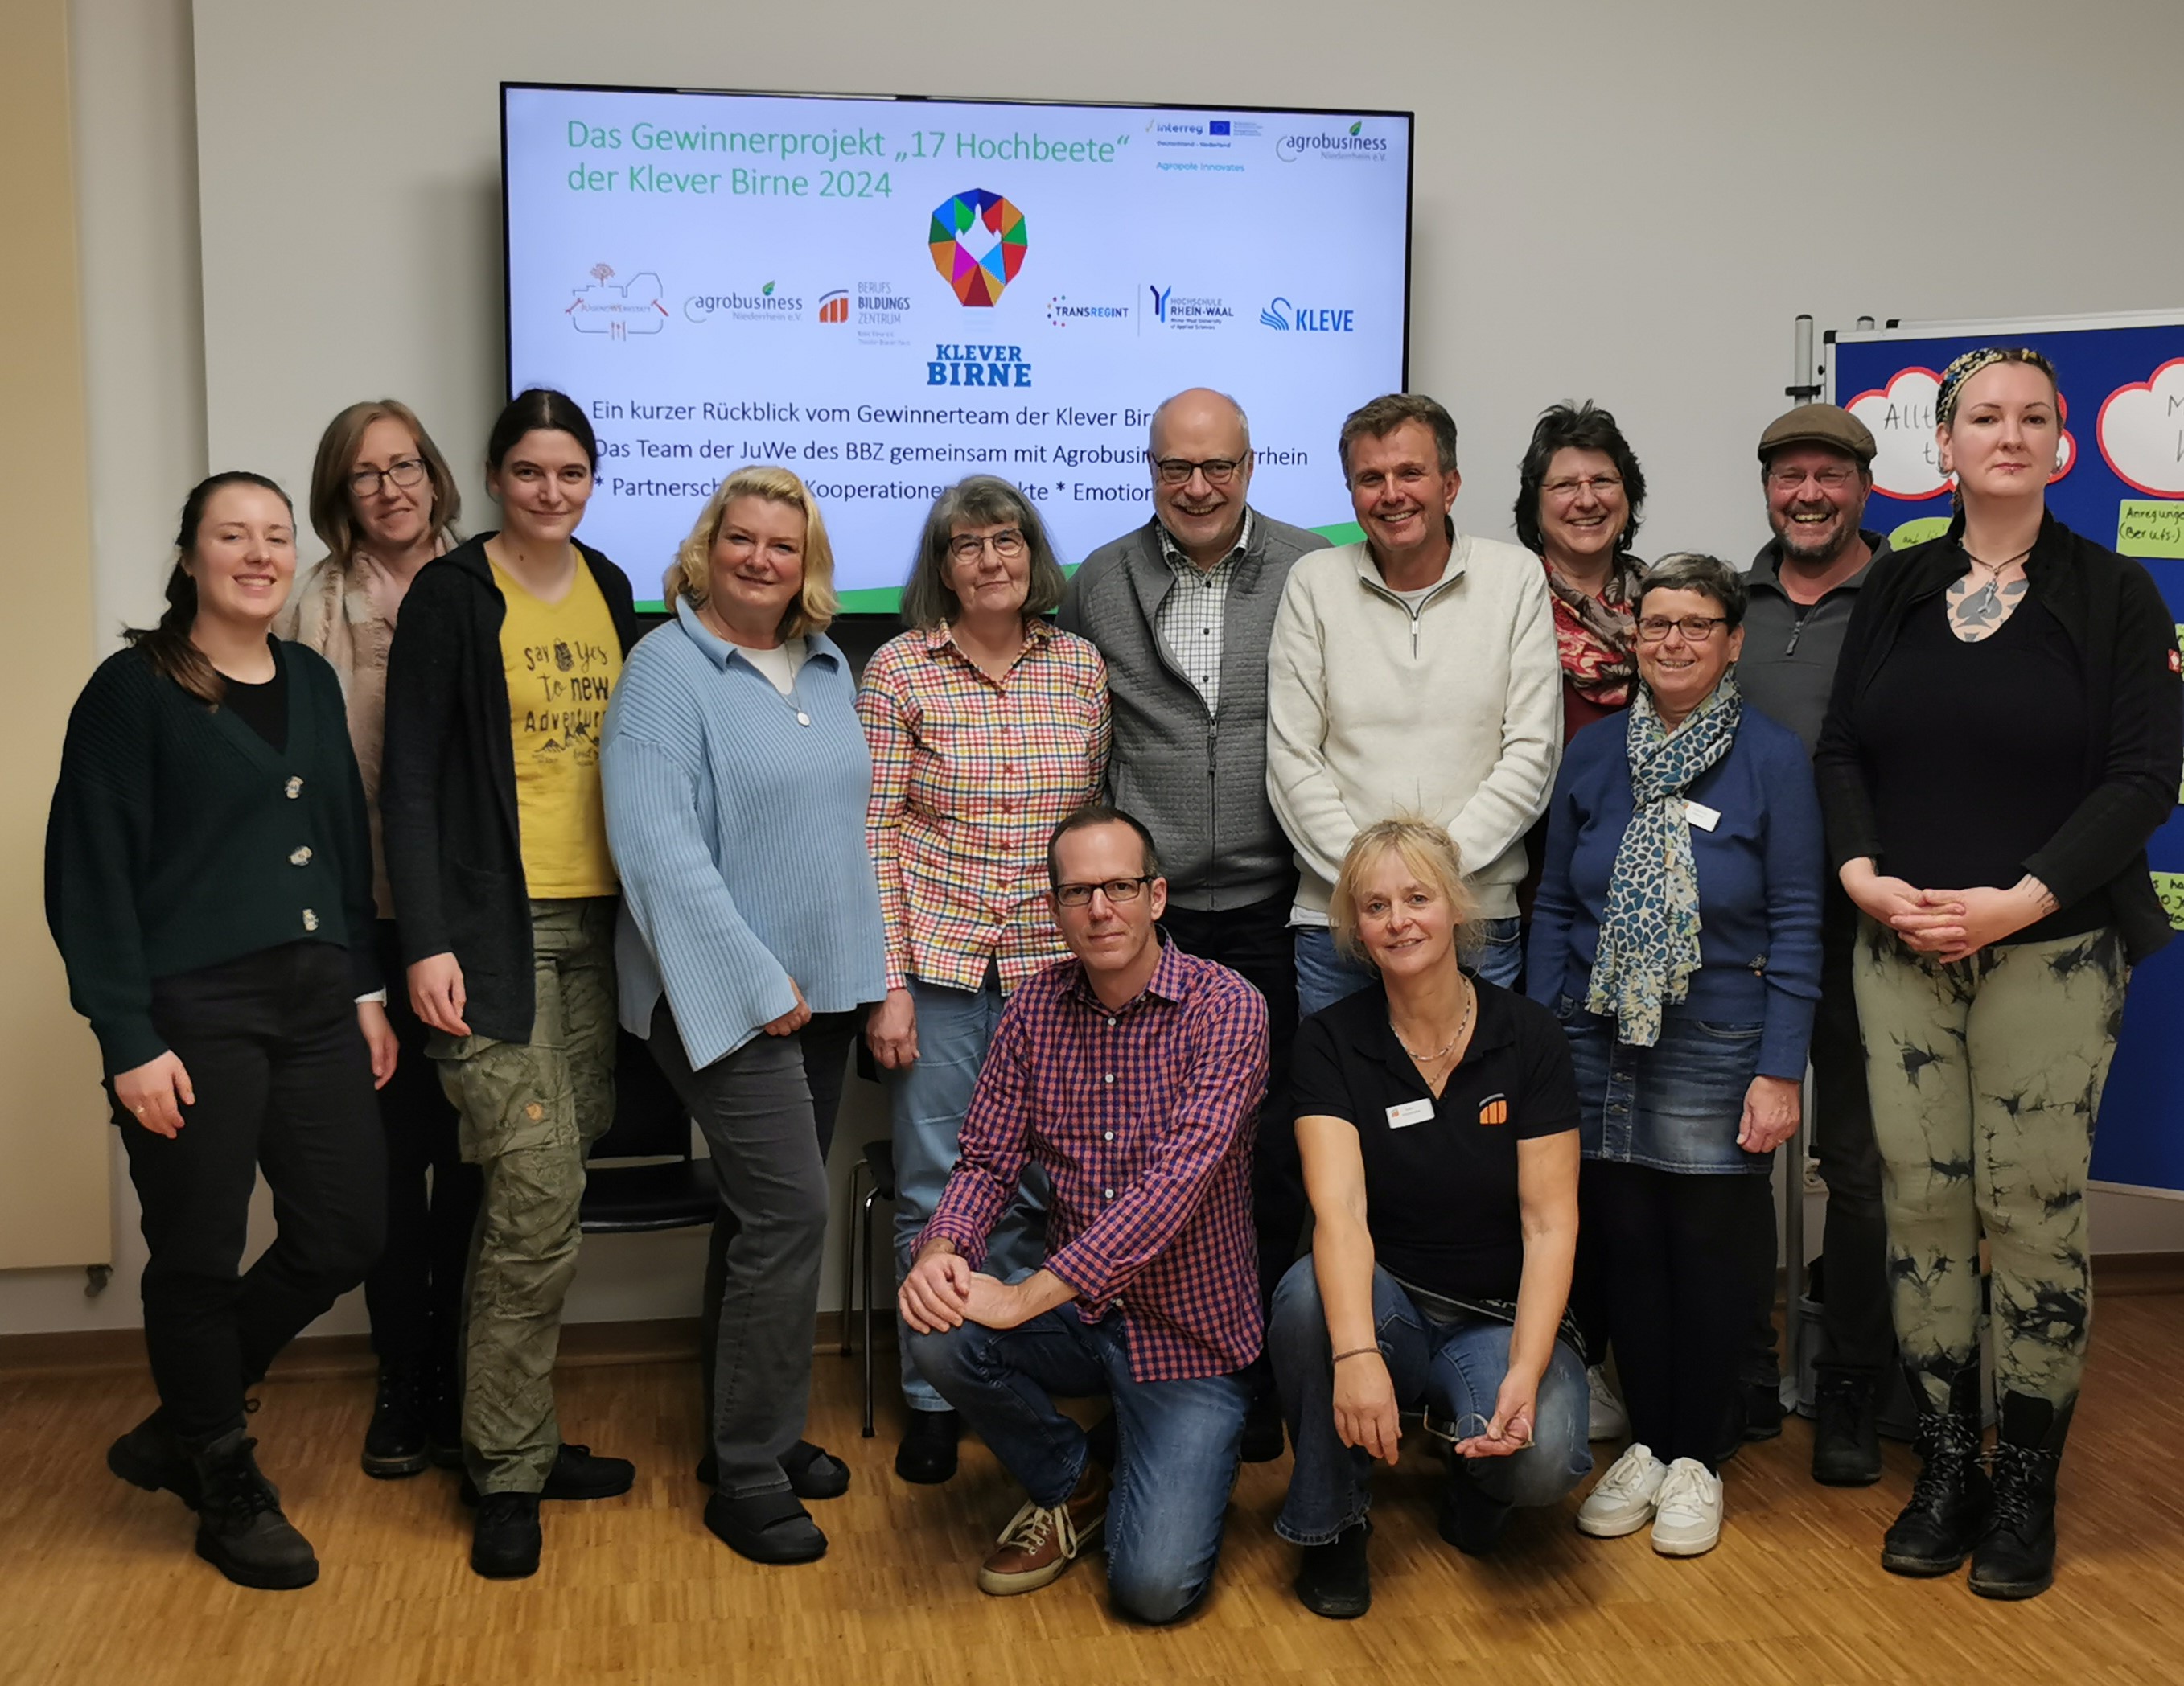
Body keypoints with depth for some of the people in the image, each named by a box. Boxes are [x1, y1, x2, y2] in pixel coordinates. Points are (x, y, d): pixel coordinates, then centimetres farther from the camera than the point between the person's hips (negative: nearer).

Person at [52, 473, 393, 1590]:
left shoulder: (311, 682, 12)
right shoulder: (133, 689, -6)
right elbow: (92, 872, -10)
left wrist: (366, 989, 11)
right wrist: (129, 1040, -15)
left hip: (313, 1003, 6)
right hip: (192, 1014, -6)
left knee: (347, 1234, 7)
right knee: (200, 1258, 5)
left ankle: (181, 1424, 30)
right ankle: (226, 1492, 26)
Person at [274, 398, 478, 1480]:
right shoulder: (313, 611, 3)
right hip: (369, 919, 0)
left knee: (469, 1148, 4)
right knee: (392, 1151, 6)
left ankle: (456, 1380, 19)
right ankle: (401, 1384, 20)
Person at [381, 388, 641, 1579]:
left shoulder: (609, 591, 13)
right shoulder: (450, 596, -4)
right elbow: (409, 780, -7)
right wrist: (427, 942, -15)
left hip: (594, 921, 5)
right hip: (495, 929, -5)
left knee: (531, 1206, 10)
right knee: (538, 1197, -9)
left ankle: (514, 1436, 22)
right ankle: (508, 1470, 5)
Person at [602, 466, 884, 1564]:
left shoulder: (827, 669, 12)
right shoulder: (667, 668, -10)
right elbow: (658, 846, -18)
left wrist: (862, 972, 13)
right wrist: (757, 984, -18)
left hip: (820, 988, 7)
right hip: (724, 991, -7)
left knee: (764, 1214, 15)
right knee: (788, 1207, -12)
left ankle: (752, 1433, 28)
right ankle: (747, 1477, 1)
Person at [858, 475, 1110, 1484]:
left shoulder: (1081, 666, 6)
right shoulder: (898, 670, -2)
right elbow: (875, 835, -4)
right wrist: (887, 984, -9)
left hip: (1053, 965, 2)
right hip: (937, 960, -2)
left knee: (1034, 1191, 9)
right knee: (934, 1192, 5)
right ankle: (934, 1401, 20)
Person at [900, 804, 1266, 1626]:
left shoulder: (1224, 1007, -16)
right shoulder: (1034, 1006, 1)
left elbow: (1176, 1179, -26)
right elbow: (987, 1158, 1)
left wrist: (1030, 1295, -30)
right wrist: (940, 1251, -23)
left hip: (1189, 1332, -4)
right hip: (1078, 1314, 4)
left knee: (1155, 1587, -16)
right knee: (939, 1331, -25)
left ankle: (1187, 1463, 21)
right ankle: (1070, 1487, 5)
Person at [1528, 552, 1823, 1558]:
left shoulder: (1773, 760, -4)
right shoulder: (1593, 755, 5)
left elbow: (1796, 928, -5)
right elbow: (1553, 907, 9)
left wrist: (1780, 1072, -9)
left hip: (1717, 1057, -3)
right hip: (1599, 1047, 3)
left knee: (1708, 1255, 6)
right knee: (1626, 1249, 9)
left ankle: (1695, 1460, 21)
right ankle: (1644, 1445, 24)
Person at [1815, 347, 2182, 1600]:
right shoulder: (1897, 589, 11)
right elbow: (1842, 751, 9)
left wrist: (2018, 902, -16)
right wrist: (1863, 876, -9)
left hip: (2051, 949, -2)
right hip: (1900, 949, 3)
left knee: (2033, 1208, -2)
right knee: (1922, 1202, 3)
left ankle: (2027, 1486, 12)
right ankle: (1945, 1467, 16)